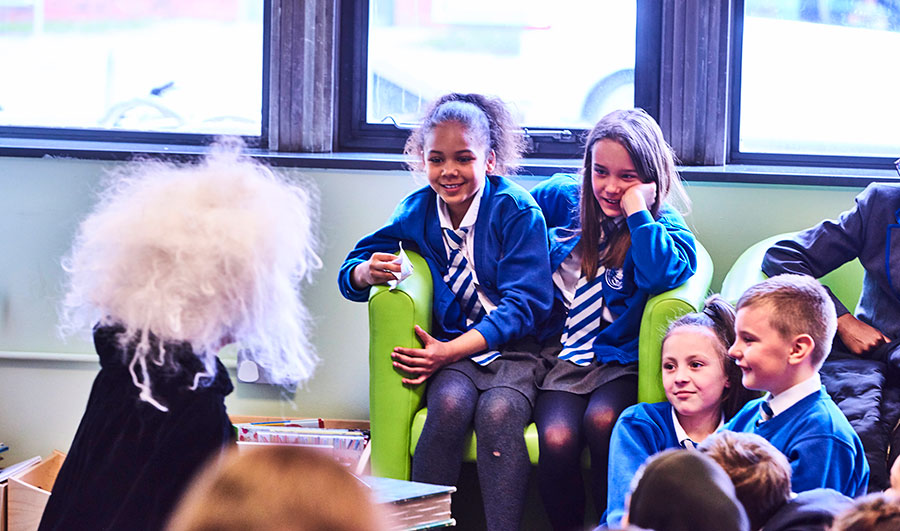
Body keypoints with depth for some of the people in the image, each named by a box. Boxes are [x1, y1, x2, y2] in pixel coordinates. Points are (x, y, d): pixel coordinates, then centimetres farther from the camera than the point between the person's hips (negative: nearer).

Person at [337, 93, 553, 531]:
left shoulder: (517, 210, -6)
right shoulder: (417, 211, 6)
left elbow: (525, 304, -12)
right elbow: (350, 273, 12)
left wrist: (450, 350, -21)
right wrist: (367, 272, -16)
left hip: (516, 347, -2)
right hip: (453, 350, 3)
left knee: (497, 411, -34)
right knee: (450, 404, -31)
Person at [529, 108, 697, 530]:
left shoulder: (662, 225, -1)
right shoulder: (563, 197, 8)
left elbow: (662, 274, -25)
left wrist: (638, 211, -20)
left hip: (619, 361, -2)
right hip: (559, 356, 2)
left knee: (602, 421, -34)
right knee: (557, 439, -28)